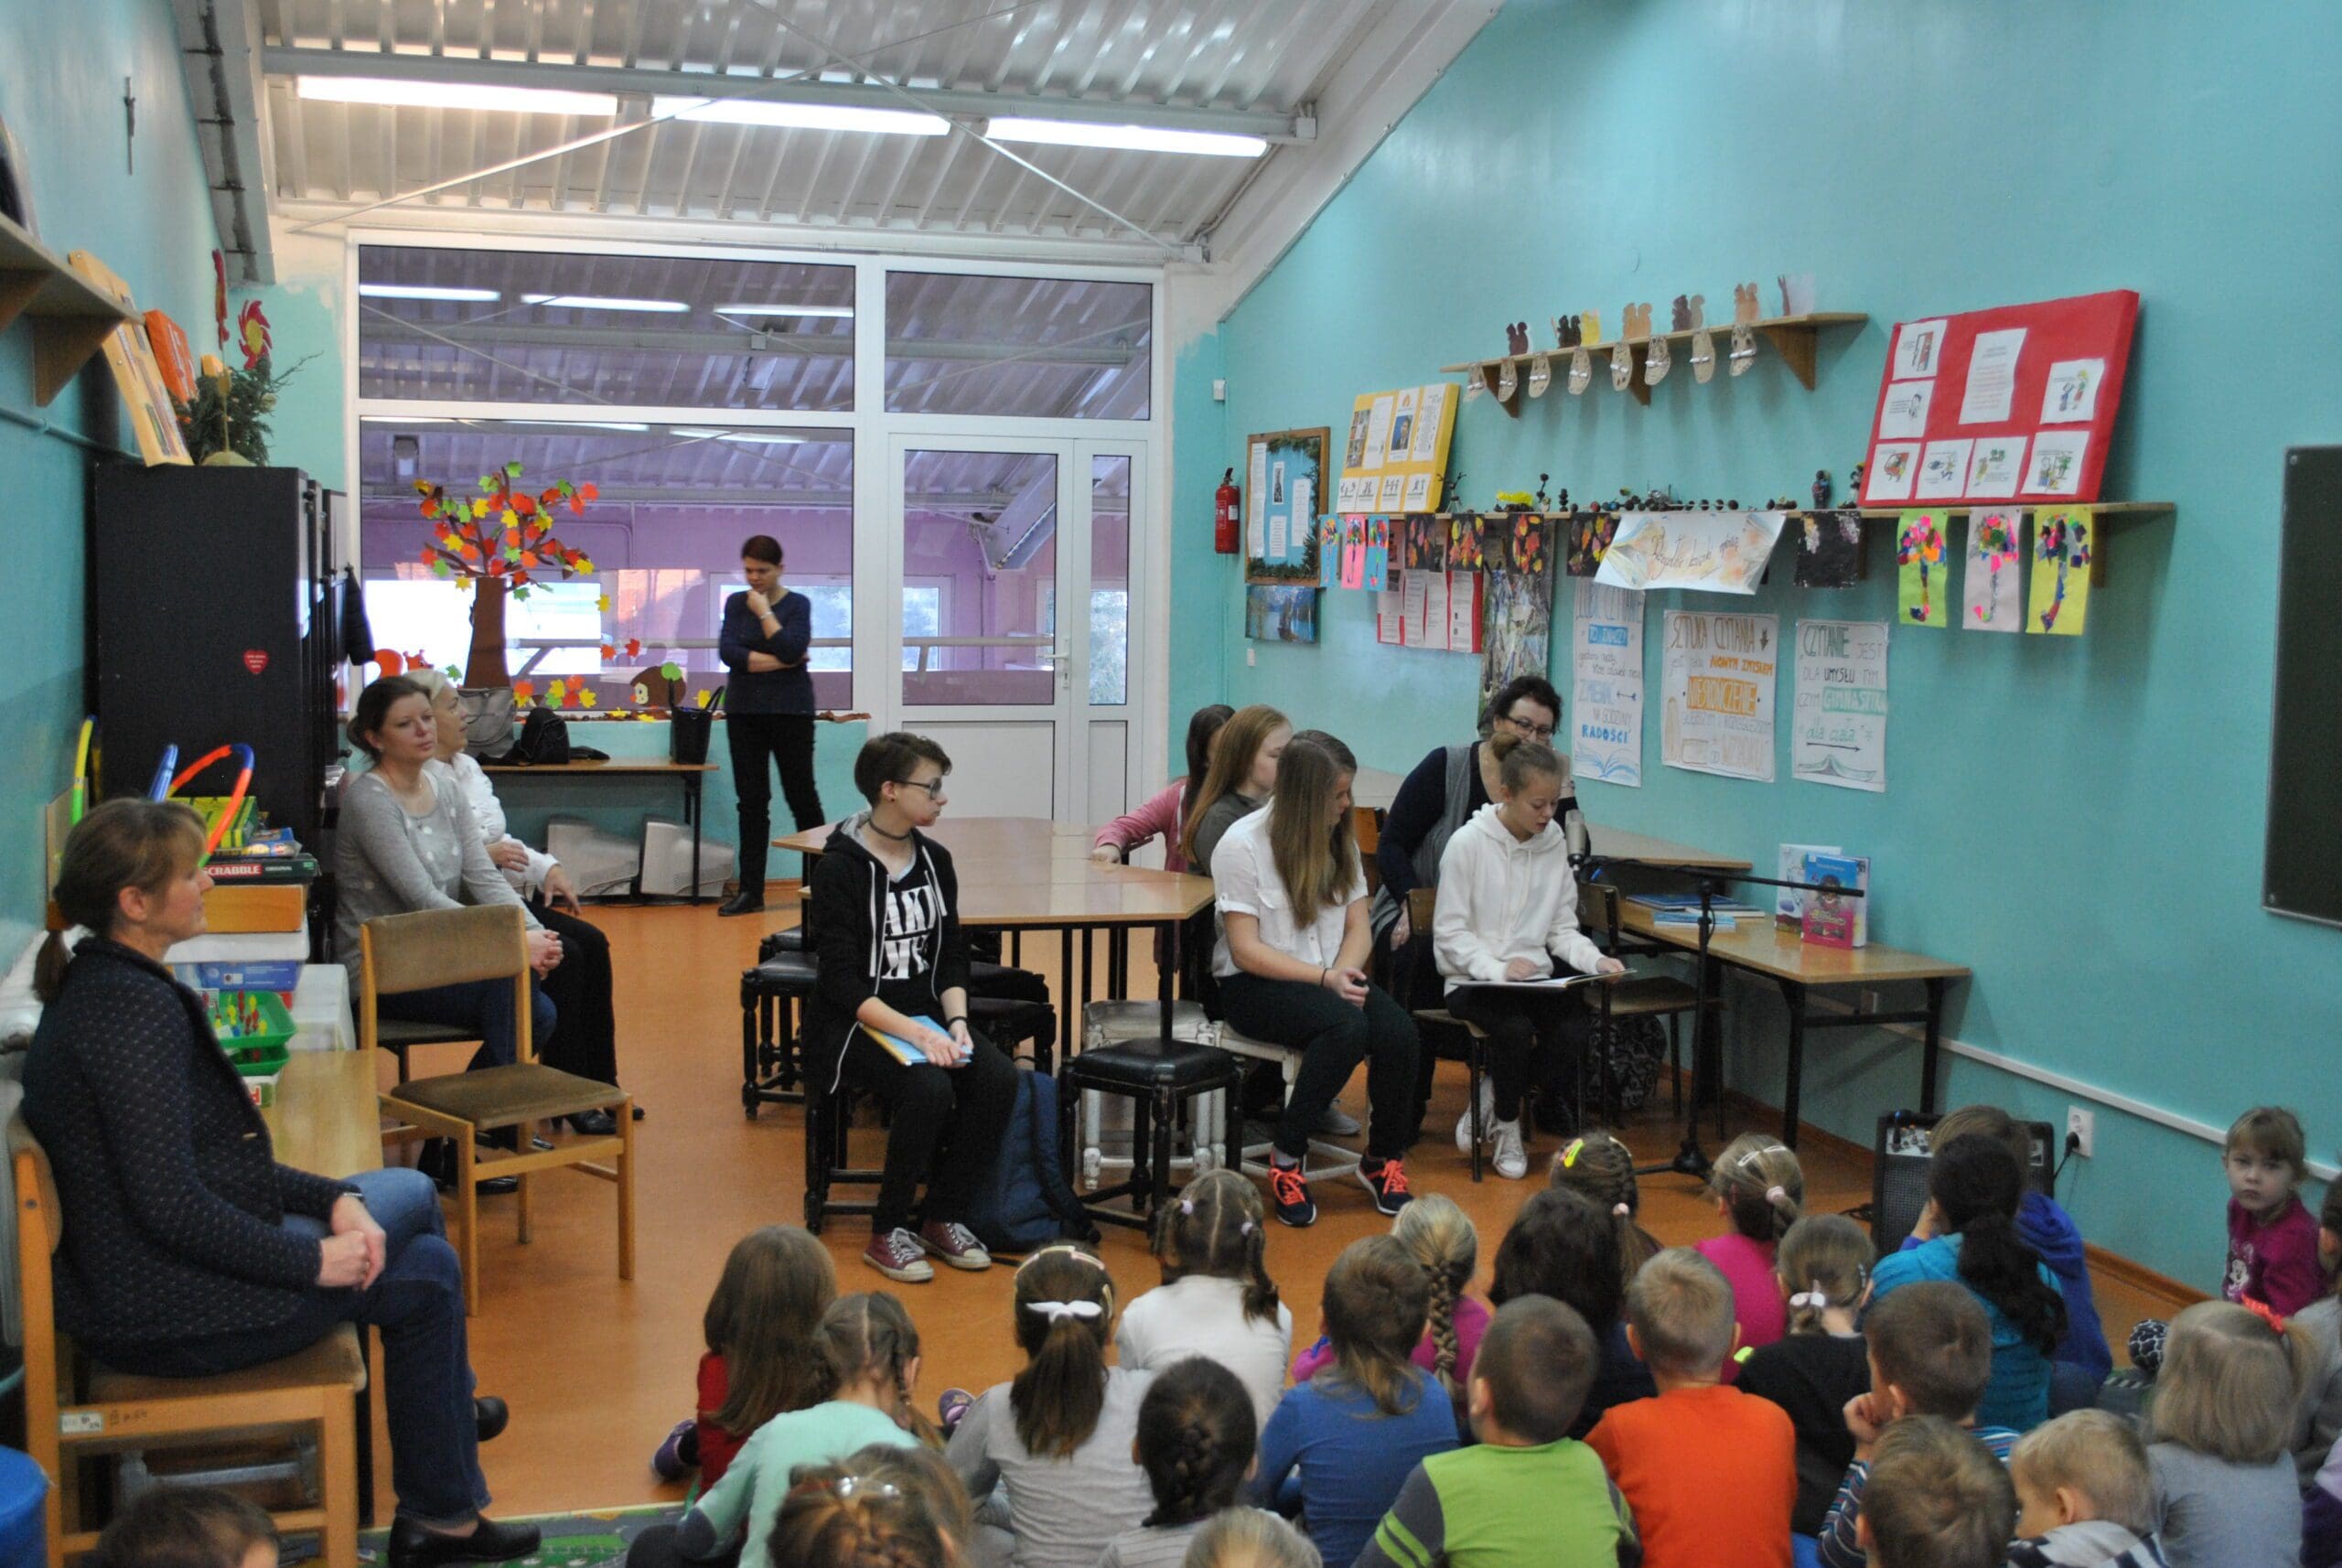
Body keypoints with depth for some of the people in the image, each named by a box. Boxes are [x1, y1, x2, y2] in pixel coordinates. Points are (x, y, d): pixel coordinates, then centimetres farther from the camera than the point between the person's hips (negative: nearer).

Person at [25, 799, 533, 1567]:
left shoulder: (100, 985, 8)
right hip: (170, 1314, -9)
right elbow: (169, 1204, -28)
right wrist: (313, 1260, -18)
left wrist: (333, 1200, 1)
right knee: (425, 1274, 3)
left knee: (408, 1190, 15)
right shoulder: (136, 1008, -24)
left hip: (132, 1280, 10)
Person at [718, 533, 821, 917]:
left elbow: (791, 648, -19)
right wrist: (778, 661, -13)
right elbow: (728, 652, -7)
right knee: (751, 801, 4)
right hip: (745, 712, 3)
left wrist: (764, 611, -13)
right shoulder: (736, 603, 7)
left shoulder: (797, 604, -3)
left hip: (790, 712, -3)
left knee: (801, 795, 2)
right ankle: (750, 890, 8)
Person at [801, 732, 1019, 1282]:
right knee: (929, 1089, -32)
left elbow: (952, 957, 10)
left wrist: (956, 1021, -9)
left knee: (998, 1078, -21)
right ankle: (887, 1233, -13)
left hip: (924, 1015, 6)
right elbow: (841, 980, -17)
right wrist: (915, 1033, -26)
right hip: (852, 1025, -6)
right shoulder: (840, 866, -12)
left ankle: (944, 1217, -4)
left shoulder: (934, 860, 7)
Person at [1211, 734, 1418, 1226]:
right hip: (1254, 985, -6)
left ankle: (1383, 1161, -4)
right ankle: (1287, 1158, -19)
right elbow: (1246, 950, -13)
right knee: (1347, 1026, -34)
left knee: (1399, 1031, -24)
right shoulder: (1242, 845, -9)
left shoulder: (1340, 841, 11)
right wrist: (1324, 978, -22)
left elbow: (1357, 927, 9)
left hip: (1328, 977, 6)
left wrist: (1345, 972, -13)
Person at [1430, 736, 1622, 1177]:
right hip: (1474, 980, -4)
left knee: (1578, 1029, -26)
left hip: (1536, 976, 4)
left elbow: (1562, 929, 10)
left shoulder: (1555, 843, 6)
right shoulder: (1469, 843, -8)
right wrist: (1497, 969, -22)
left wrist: (1596, 960, -10)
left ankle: (1492, 1096, -3)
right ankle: (1506, 1129, -5)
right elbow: (1450, 931, -8)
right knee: (1516, 1028, -33)